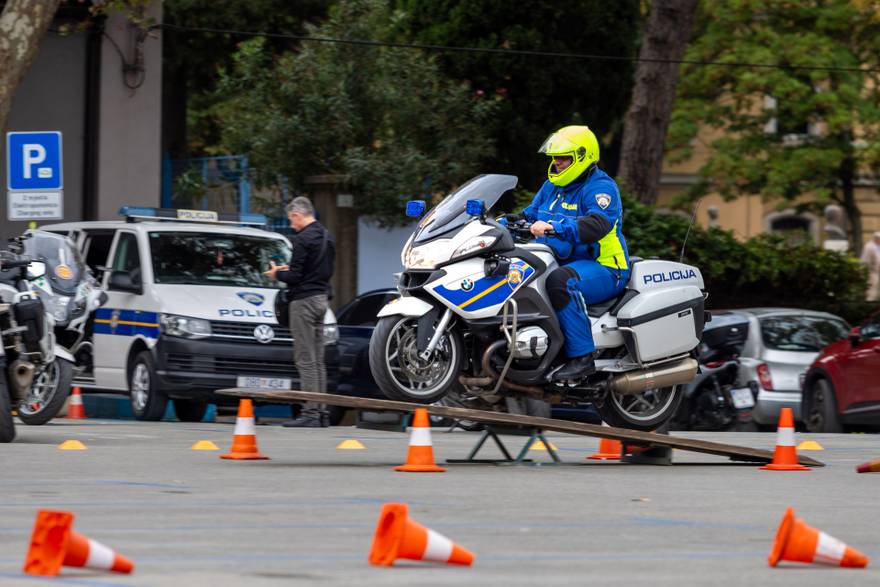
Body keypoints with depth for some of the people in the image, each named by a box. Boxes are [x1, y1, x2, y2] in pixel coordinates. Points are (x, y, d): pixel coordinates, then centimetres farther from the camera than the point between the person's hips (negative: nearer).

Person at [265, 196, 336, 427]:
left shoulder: (302, 239, -16)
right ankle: (321, 412, 12)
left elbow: (295, 276, -19)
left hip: (304, 301, -9)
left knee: (306, 360, -9)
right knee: (318, 360, 12)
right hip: (321, 298, 9)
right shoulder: (327, 237, 13)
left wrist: (277, 273, 2)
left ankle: (310, 413, -12)